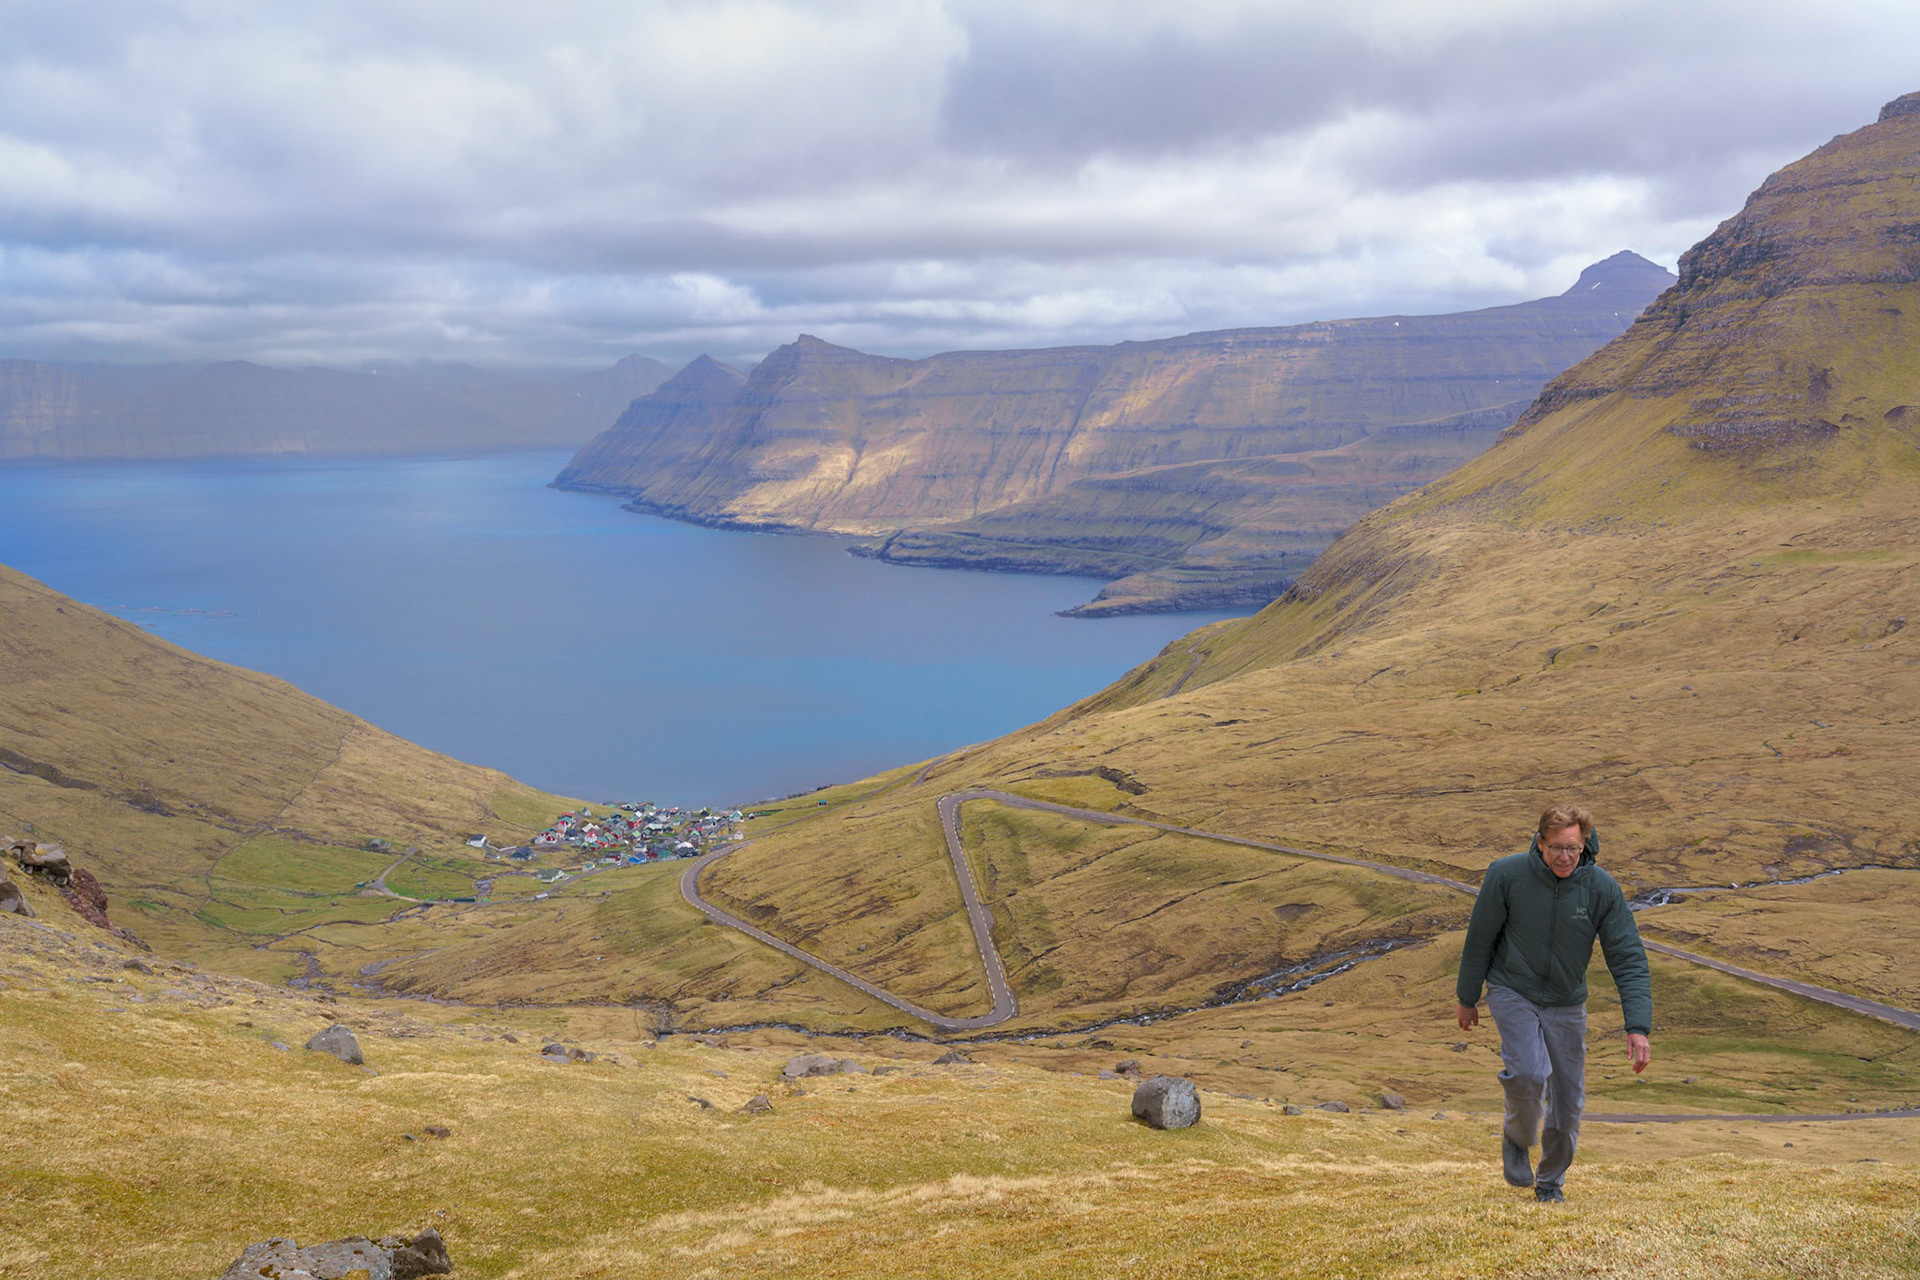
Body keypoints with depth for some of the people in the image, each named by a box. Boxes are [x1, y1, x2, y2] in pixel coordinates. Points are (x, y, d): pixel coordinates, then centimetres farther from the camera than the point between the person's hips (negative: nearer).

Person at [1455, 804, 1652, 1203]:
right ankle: (1516, 1141, 7)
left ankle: (1551, 1181, 29)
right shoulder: (1507, 875, -17)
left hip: (1567, 1003, 2)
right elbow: (1480, 938, -4)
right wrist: (1467, 999, 5)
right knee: (1528, 1072, -25)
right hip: (1512, 991, -2)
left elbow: (1628, 960, -11)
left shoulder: (1603, 890, -14)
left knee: (1568, 1099, 4)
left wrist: (1638, 1027, -20)